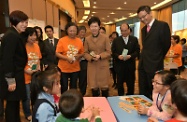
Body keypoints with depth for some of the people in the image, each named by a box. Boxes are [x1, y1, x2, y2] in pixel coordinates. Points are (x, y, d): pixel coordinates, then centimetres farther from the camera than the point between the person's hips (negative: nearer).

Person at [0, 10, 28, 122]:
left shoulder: (15, 35, 12)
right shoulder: (12, 36, -18)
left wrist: (24, 70, 17)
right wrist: (11, 80, -22)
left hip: (15, 73, 10)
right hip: (12, 76, -10)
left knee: (15, 103, 19)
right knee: (12, 103, 3)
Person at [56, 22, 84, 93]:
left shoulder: (79, 41, 2)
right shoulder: (62, 40, -8)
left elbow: (82, 53, 10)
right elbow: (57, 54, -9)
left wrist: (79, 56, -12)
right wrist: (67, 58, -22)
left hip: (75, 68, 3)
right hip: (64, 68, -2)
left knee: (73, 87, 13)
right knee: (64, 88, 6)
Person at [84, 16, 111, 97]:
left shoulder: (105, 38, -2)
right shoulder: (87, 39, 4)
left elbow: (108, 52, -3)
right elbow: (85, 53, 5)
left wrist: (100, 56, -19)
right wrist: (91, 57, -15)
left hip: (103, 66, -1)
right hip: (92, 66, 2)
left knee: (104, 87, 8)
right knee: (94, 87, 9)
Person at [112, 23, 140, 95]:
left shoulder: (134, 39, 6)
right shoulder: (116, 40, 6)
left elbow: (137, 51, 0)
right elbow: (113, 52, 1)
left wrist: (130, 56, -18)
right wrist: (118, 56, -19)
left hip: (130, 65, 1)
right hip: (119, 65, 0)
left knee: (131, 84, 10)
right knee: (120, 83, 8)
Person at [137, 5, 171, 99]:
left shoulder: (162, 25, -8)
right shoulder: (143, 29, 15)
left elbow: (166, 45, -6)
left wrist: (158, 59, 5)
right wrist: (143, 58, 7)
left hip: (154, 65, -7)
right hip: (142, 64, 7)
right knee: (143, 92, 14)